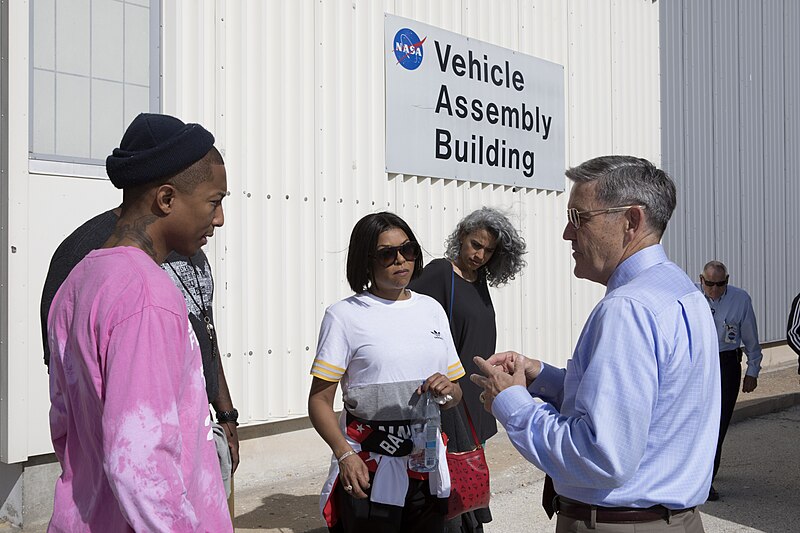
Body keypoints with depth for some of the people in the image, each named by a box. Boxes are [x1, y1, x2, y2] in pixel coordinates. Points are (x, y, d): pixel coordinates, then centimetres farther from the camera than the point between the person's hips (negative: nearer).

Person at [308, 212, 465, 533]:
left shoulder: (432, 310, 9)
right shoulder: (345, 314, -5)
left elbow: (455, 394, 15)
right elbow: (319, 401, -8)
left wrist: (447, 391, -8)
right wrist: (344, 454, -24)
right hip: (370, 467, -4)